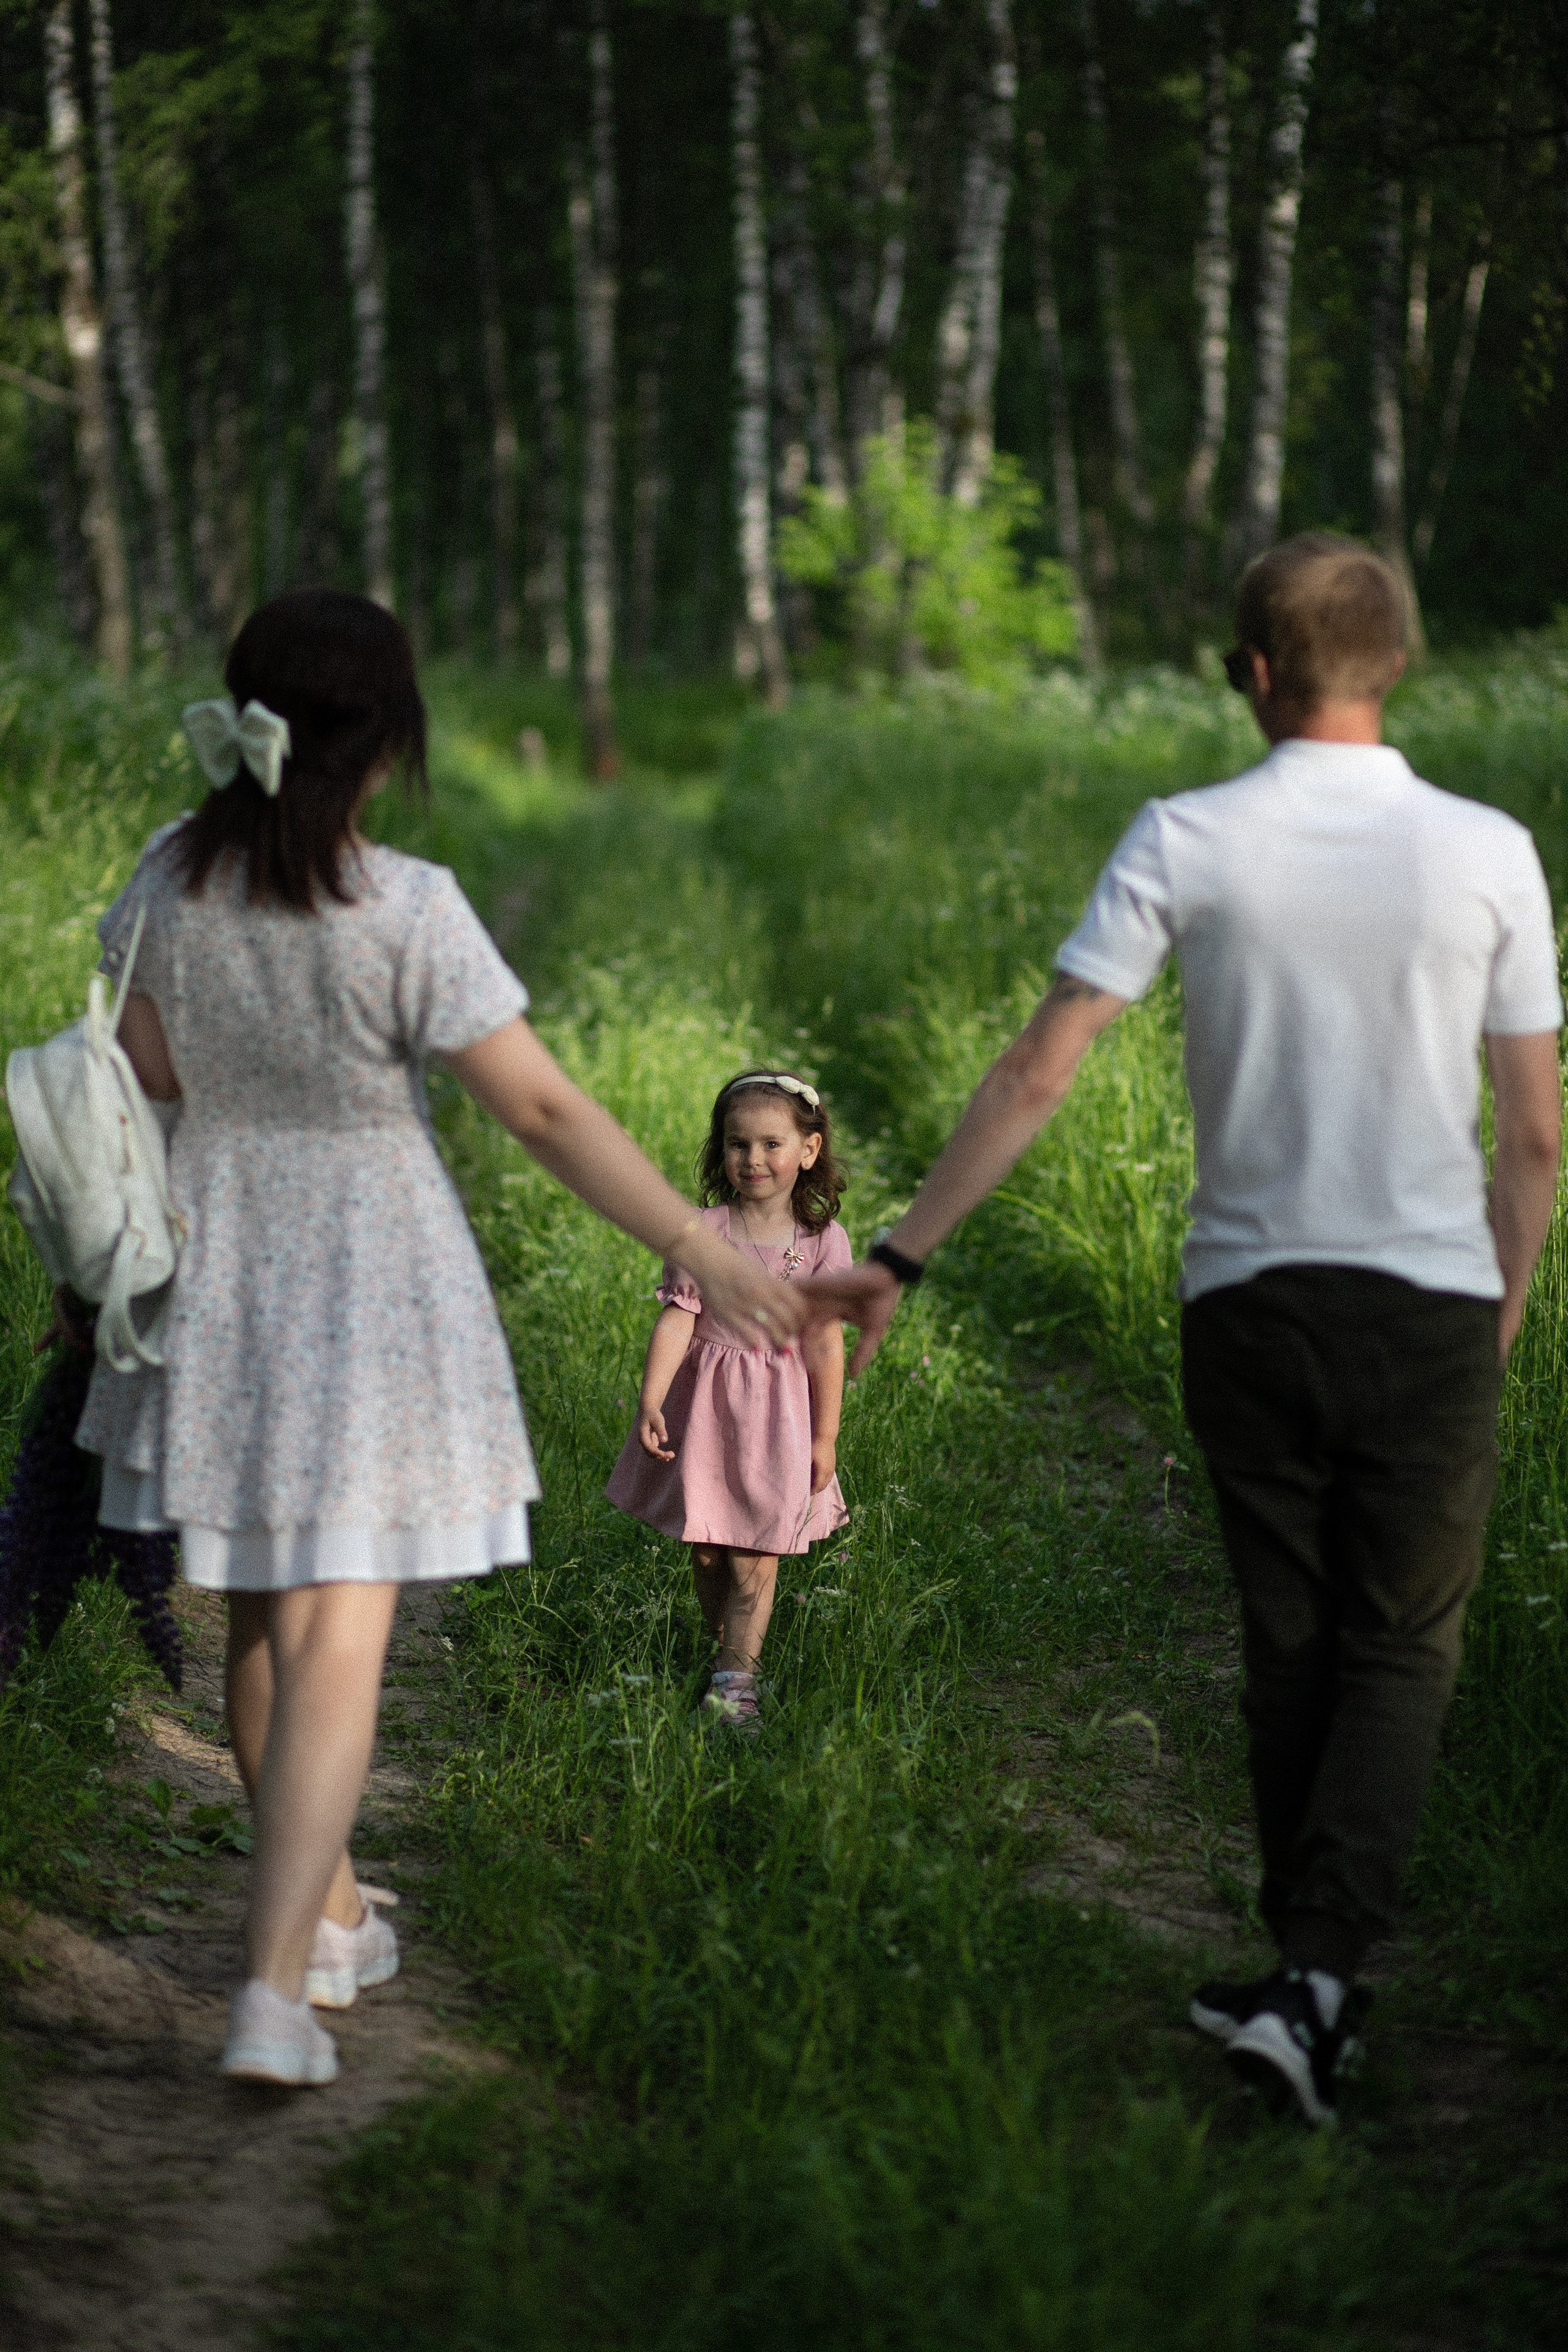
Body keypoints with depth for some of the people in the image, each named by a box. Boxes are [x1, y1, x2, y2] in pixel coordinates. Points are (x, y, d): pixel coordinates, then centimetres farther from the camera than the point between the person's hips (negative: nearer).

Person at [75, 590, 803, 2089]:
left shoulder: (171, 880, -8)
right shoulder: (405, 912, -21)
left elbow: (147, 1075, 3)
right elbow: (544, 1112, -19)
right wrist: (701, 1252, -14)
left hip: (216, 1281, 5)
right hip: (369, 1293, -5)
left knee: (260, 1623, 18)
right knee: (335, 1640, -3)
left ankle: (326, 1919, 34)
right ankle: (273, 1993, -11)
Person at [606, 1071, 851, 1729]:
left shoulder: (823, 1240, -4)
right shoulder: (703, 1231, -5)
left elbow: (826, 1342, -2)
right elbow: (676, 1319, -7)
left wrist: (826, 1436, -1)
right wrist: (650, 1401, -16)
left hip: (779, 1410, -1)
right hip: (705, 1403, 1)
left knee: (754, 1560, -4)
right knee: (705, 1552, 9)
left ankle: (735, 1676, 1)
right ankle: (723, 1649, 27)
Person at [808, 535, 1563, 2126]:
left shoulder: (1188, 842, -5)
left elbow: (1038, 1070, -8)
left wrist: (899, 1255, -2)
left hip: (1247, 1296, 1)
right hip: (1431, 1300, -1)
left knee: (1289, 1649, 15)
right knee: (1402, 1656, 5)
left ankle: (1308, 1974, 22)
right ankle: (1319, 1979, -12)